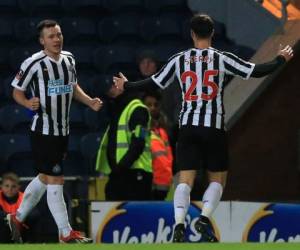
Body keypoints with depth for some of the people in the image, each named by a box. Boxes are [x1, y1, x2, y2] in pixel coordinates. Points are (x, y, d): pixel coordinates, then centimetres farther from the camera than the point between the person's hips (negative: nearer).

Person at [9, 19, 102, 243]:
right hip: (43, 131, -8)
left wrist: (90, 102, 7)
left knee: (45, 178, 18)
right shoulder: (34, 63, -13)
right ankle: (66, 233, -3)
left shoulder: (69, 59, 7)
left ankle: (17, 218, 35)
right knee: (55, 180, -7)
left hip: (63, 131, 8)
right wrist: (28, 103, -25)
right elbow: (17, 91, -5)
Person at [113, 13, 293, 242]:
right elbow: (256, 71, -2)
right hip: (214, 127, -2)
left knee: (185, 180, 0)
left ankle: (179, 224, -19)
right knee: (218, 179, 10)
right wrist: (281, 60, 14)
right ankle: (204, 219, -11)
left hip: (188, 127, 2)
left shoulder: (179, 60, 5)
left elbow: (154, 84, 10)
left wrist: (127, 86, 27)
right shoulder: (221, 58, -1)